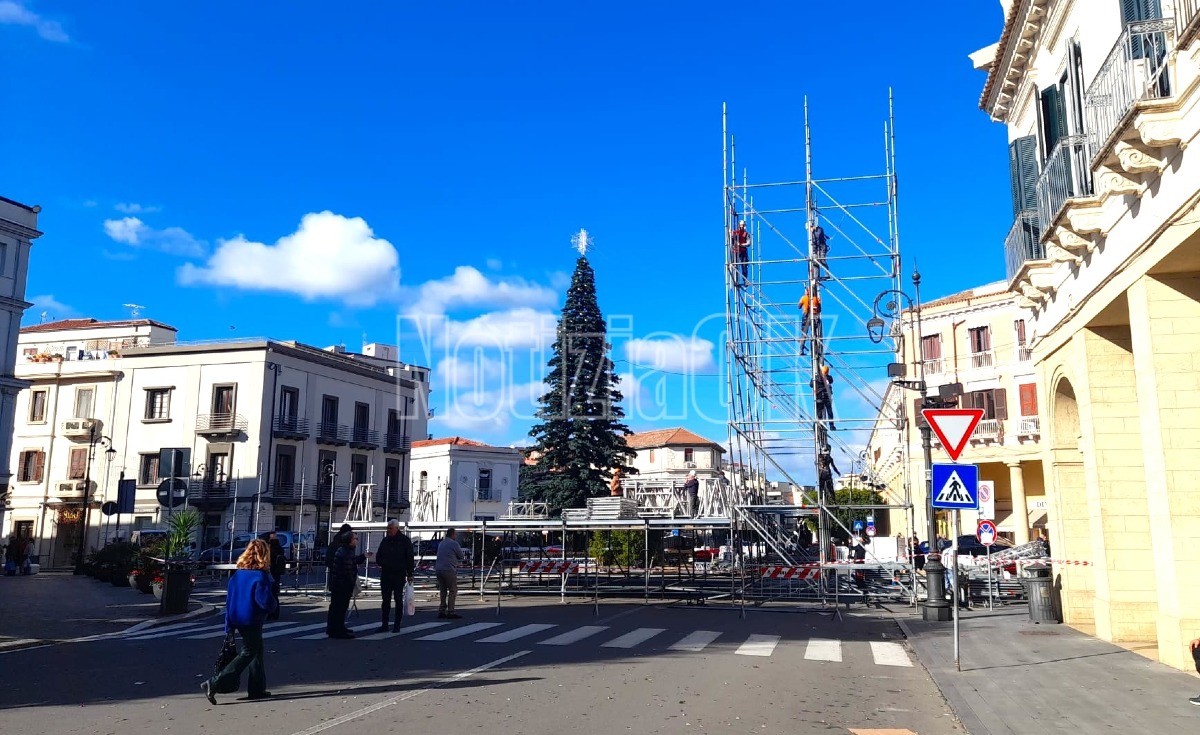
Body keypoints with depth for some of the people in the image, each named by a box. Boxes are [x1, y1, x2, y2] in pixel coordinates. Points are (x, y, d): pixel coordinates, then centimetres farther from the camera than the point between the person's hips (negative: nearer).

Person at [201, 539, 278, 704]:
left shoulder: (237, 574, 5)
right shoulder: (261, 577, -18)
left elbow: (229, 601, 8)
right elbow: (267, 602, -21)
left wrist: (229, 626, 14)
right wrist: (275, 603, 2)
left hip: (238, 620, 8)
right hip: (252, 622, -8)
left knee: (257, 651, 18)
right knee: (247, 654, 1)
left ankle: (257, 689, 24)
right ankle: (214, 684, -8)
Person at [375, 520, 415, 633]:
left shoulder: (405, 541, -2)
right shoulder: (385, 540, 11)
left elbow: (409, 558, -4)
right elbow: (378, 555, 19)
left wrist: (410, 574, -8)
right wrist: (381, 563, -2)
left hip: (399, 575, -4)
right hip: (385, 574, 4)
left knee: (398, 600, 2)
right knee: (386, 600, 6)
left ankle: (397, 625, 7)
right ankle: (384, 625, 11)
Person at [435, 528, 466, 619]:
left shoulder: (441, 543, 18)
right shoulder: (454, 543, -8)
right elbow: (462, 556, -1)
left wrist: (457, 560, 26)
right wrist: (463, 559, 22)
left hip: (439, 569, 8)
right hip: (449, 570, -8)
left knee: (443, 591, 14)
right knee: (453, 591, -3)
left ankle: (441, 611, 13)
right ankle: (450, 612, -7)